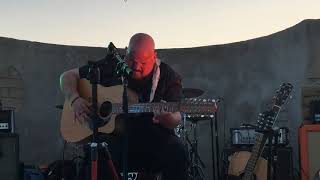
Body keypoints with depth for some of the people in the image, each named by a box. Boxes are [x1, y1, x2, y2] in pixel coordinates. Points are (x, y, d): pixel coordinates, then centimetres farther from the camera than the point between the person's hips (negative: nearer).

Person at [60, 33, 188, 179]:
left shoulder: (168, 77, 0)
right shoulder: (112, 68, 3)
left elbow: (176, 120, -4)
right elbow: (67, 76, 10)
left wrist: (167, 117, -30)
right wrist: (75, 99, -11)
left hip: (153, 136, 0)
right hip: (113, 135, 0)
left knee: (177, 154, -32)